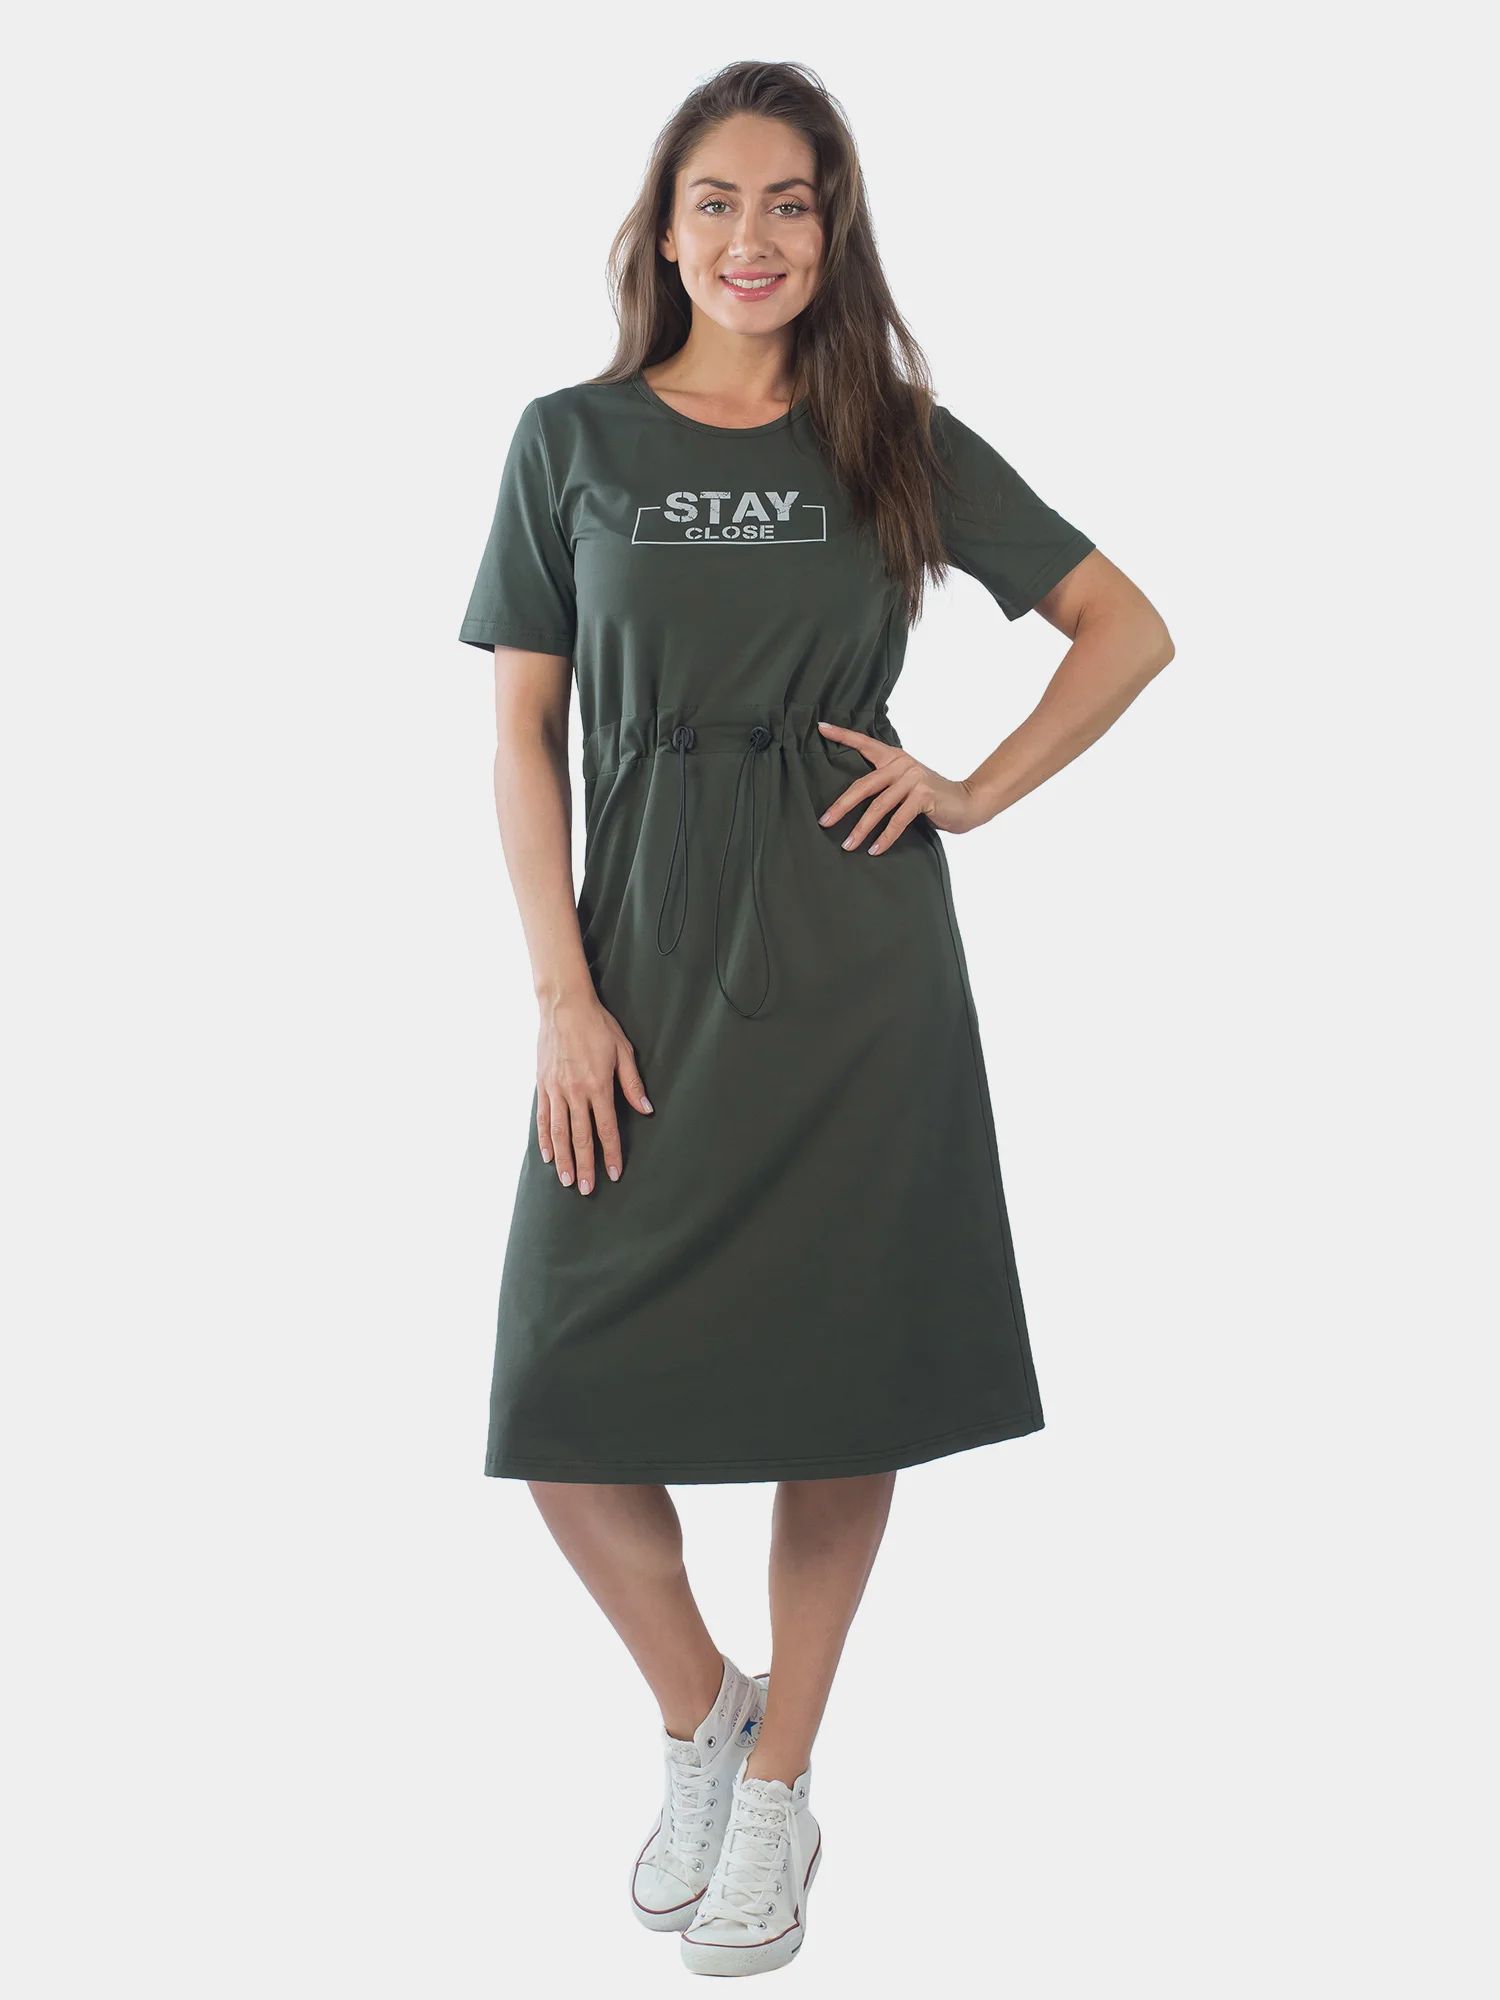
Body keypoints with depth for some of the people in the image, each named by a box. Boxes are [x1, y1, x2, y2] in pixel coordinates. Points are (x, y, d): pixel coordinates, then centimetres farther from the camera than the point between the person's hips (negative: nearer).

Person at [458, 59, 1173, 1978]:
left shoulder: (903, 444, 6)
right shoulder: (573, 439, 5)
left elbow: (1129, 630, 12)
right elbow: (522, 735, 2)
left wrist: (979, 790, -1)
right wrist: (562, 995, -7)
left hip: (857, 966, 0)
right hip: (644, 953, 0)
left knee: (845, 1383, 4)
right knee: (567, 1413, -3)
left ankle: (781, 1782, 23)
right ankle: (695, 1711, 24)